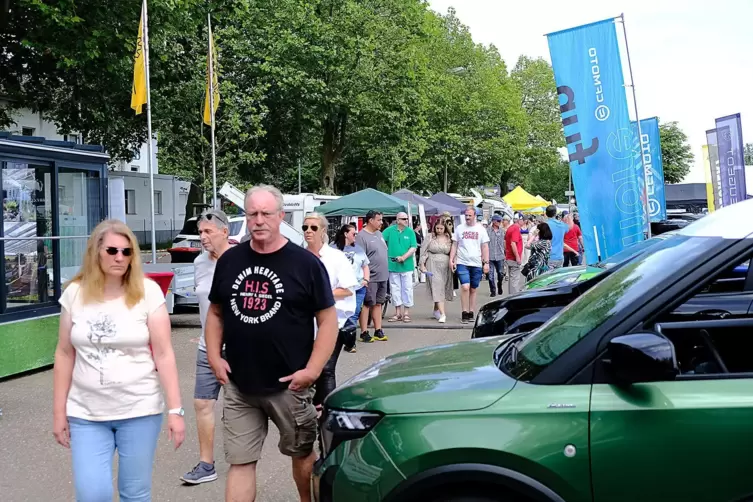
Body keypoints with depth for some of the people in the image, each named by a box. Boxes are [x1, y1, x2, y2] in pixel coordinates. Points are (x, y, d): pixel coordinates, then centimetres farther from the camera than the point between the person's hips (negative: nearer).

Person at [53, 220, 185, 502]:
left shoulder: (147, 292, -7)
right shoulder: (75, 293, 0)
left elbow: (164, 354, -7)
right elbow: (65, 355, 6)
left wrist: (175, 410, -9)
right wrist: (59, 412, 6)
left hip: (140, 411, -1)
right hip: (86, 414, 2)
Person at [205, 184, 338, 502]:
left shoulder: (305, 263, -7)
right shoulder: (229, 261, 4)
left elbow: (328, 320, -7)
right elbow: (216, 313, 14)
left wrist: (312, 370, -14)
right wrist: (214, 357, 2)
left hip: (289, 384, -3)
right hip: (238, 385, 3)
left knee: (302, 453, 15)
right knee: (239, 462, 6)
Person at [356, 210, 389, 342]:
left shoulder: (379, 233, 13)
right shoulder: (361, 236, -14)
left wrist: (385, 271, 21)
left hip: (382, 276, 8)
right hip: (370, 277, -8)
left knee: (378, 304, 13)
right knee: (367, 304, -2)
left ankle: (378, 331, 19)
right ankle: (364, 333, 4)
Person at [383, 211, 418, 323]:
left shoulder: (410, 232, 1)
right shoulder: (390, 230, 2)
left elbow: (413, 248, -4)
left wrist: (404, 257, -15)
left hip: (407, 265, -1)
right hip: (393, 265, 1)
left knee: (407, 289, 1)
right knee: (395, 289, 8)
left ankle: (406, 313, 10)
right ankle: (398, 313, 17)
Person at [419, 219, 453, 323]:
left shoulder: (449, 239, 7)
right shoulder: (430, 238, 1)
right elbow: (423, 252, 2)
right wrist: (422, 265, -3)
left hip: (445, 267, 3)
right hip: (433, 266, -3)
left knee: (442, 289, 6)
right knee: (437, 288, -12)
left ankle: (436, 310, 25)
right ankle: (442, 314, -19)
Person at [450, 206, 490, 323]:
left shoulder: (481, 229, 5)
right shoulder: (459, 228, 6)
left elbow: (485, 247, 6)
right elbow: (454, 245, 8)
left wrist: (486, 263, 0)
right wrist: (451, 259, -1)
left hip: (477, 264, 1)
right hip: (462, 263, -1)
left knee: (473, 289, 8)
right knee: (465, 287, -14)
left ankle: (471, 313, 17)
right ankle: (465, 313, -8)